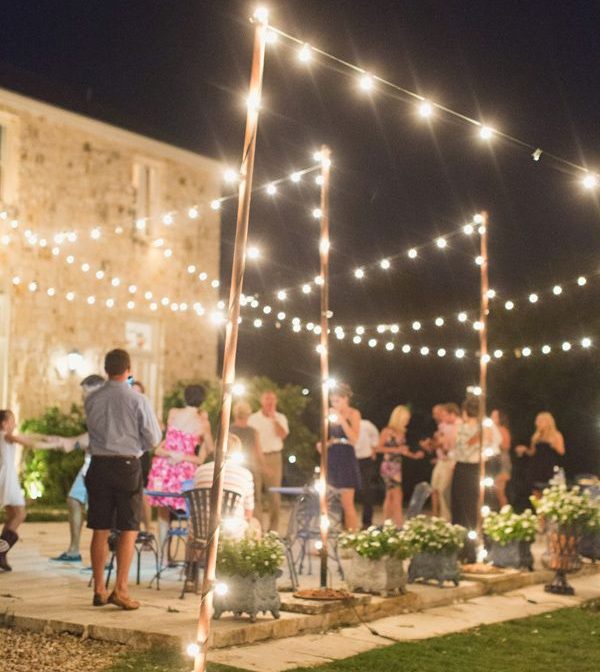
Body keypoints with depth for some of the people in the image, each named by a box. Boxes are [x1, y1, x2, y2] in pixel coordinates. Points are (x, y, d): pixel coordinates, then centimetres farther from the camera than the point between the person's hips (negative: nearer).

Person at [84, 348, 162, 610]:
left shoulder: (91, 400, 1)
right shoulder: (138, 401, -9)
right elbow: (153, 439, -5)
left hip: (99, 465, 3)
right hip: (128, 466, -3)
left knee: (100, 530, 8)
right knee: (129, 530, 3)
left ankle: (99, 590, 13)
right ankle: (120, 589, -2)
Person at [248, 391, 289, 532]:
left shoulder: (280, 418, 7)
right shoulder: (253, 418, 7)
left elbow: (282, 435, -10)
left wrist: (273, 418, -12)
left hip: (274, 456, 0)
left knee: (274, 494, -1)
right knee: (254, 493, -2)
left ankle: (274, 529, 5)